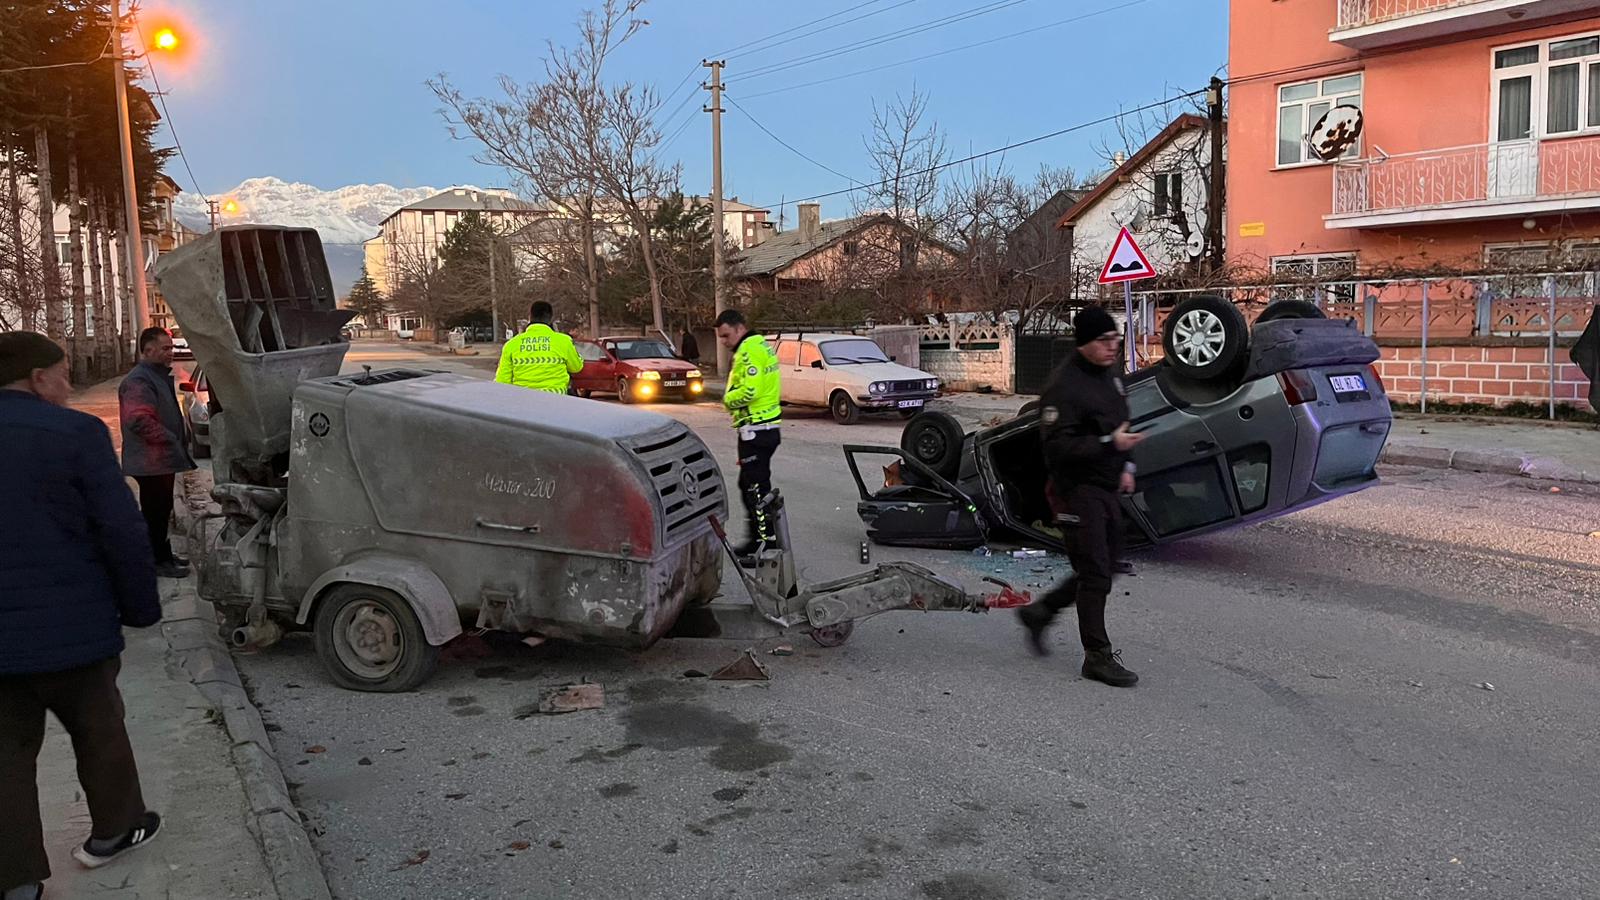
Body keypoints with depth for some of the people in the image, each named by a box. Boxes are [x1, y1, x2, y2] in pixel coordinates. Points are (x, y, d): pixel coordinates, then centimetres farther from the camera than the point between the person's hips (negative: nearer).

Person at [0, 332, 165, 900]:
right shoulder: (75, 433, -14)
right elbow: (122, 534, -15)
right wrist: (141, 609, -2)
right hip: (69, 628, -4)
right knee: (97, 731, 17)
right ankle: (114, 829, 36)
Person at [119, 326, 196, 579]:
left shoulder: (159, 376, 16)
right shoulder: (138, 381, -19)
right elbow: (140, 420, -29)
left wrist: (180, 439, 19)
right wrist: (171, 440, -24)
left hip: (163, 459, 10)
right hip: (150, 461, -10)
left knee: (162, 510, 19)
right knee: (154, 511, -2)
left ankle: (163, 553, 30)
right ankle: (158, 561, 5)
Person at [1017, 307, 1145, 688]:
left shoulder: (1108, 377, 12)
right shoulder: (1064, 386, -18)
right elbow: (1058, 446, -24)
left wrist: (1124, 466, 15)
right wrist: (1110, 444, -29)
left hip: (1107, 489, 9)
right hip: (1078, 489, -9)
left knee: (1103, 570, 15)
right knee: (1094, 573, -5)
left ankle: (1039, 612, 31)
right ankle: (1097, 656, 5)